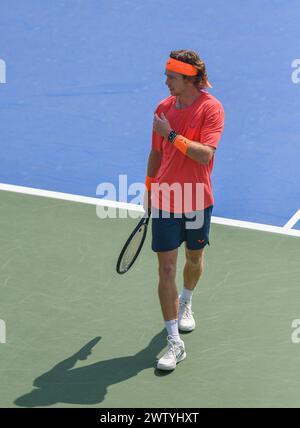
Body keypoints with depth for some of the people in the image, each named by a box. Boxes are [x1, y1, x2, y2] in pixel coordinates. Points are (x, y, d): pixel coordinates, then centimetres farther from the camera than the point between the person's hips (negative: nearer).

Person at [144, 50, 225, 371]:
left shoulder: (211, 108, -12)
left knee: (194, 258, 18)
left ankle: (185, 303, 51)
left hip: (197, 202, -2)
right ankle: (174, 343, 0)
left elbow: (205, 154, -24)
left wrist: (172, 134, -24)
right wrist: (149, 189, 19)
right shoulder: (164, 107, 3)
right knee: (166, 269, -4)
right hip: (164, 200, 2)